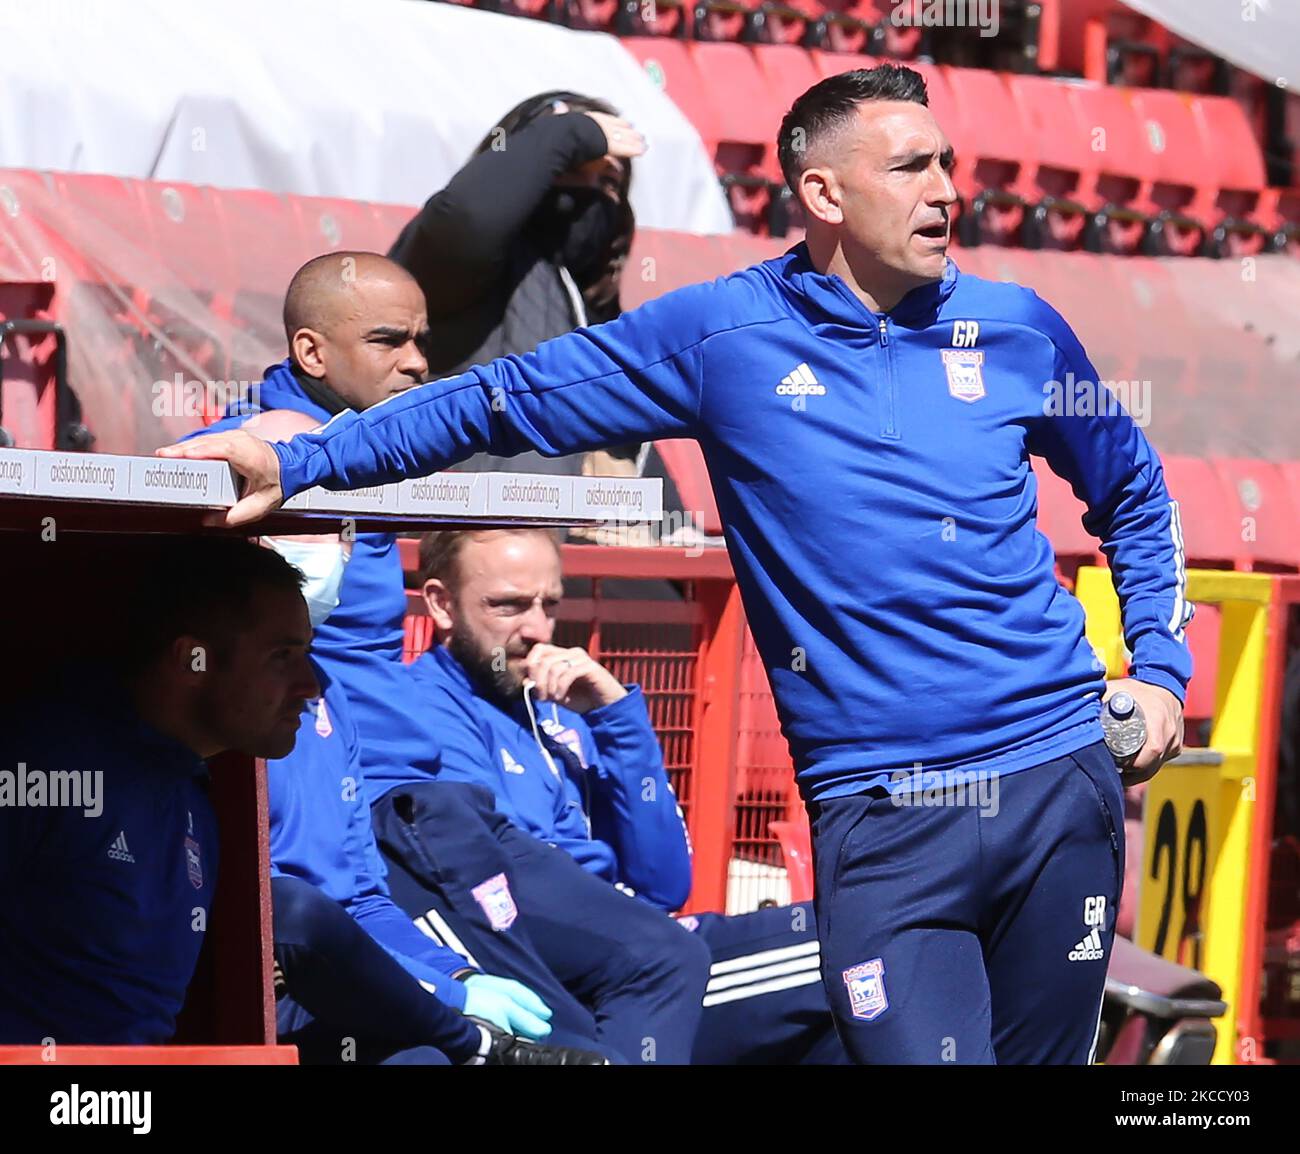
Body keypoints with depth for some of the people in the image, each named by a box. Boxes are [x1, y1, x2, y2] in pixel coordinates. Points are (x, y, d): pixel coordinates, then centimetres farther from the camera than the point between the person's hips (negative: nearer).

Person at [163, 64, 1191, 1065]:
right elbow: (507, 403, 3)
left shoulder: (1018, 330, 8)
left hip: (1058, 784, 3)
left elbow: (1134, 491, 24)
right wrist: (297, 463, -4)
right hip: (879, 816, -3)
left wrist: (1160, 670, 12)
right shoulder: (722, 336, 1)